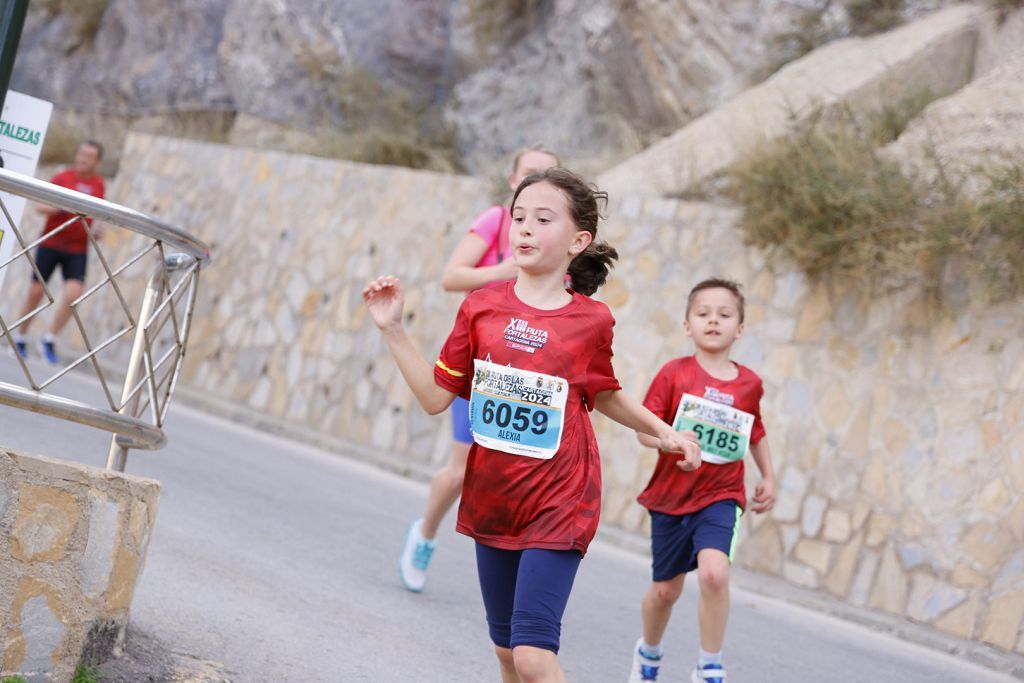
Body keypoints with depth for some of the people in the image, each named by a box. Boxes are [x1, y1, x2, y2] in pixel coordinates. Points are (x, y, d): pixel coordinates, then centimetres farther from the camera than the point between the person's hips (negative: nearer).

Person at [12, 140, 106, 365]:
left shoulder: (98, 184, 7)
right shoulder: (62, 178, -2)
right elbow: (40, 207, -8)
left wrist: (95, 231, 4)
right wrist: (61, 207, -25)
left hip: (77, 249, 1)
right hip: (50, 243, -1)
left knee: (74, 294, -16)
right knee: (36, 292, 1)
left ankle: (49, 340, -1)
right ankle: (21, 338, 20)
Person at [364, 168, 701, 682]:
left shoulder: (591, 320, -6)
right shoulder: (481, 307, -1)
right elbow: (436, 397, 2)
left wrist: (662, 431, 5)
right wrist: (393, 330, -3)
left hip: (559, 503, -4)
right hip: (491, 499, 4)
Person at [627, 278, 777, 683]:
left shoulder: (749, 384, 0)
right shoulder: (674, 373, -7)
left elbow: (756, 433, 19)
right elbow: (644, 429, -10)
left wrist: (768, 477, 13)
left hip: (720, 497, 0)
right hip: (670, 496, 0)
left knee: (714, 572, -25)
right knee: (666, 589, 12)